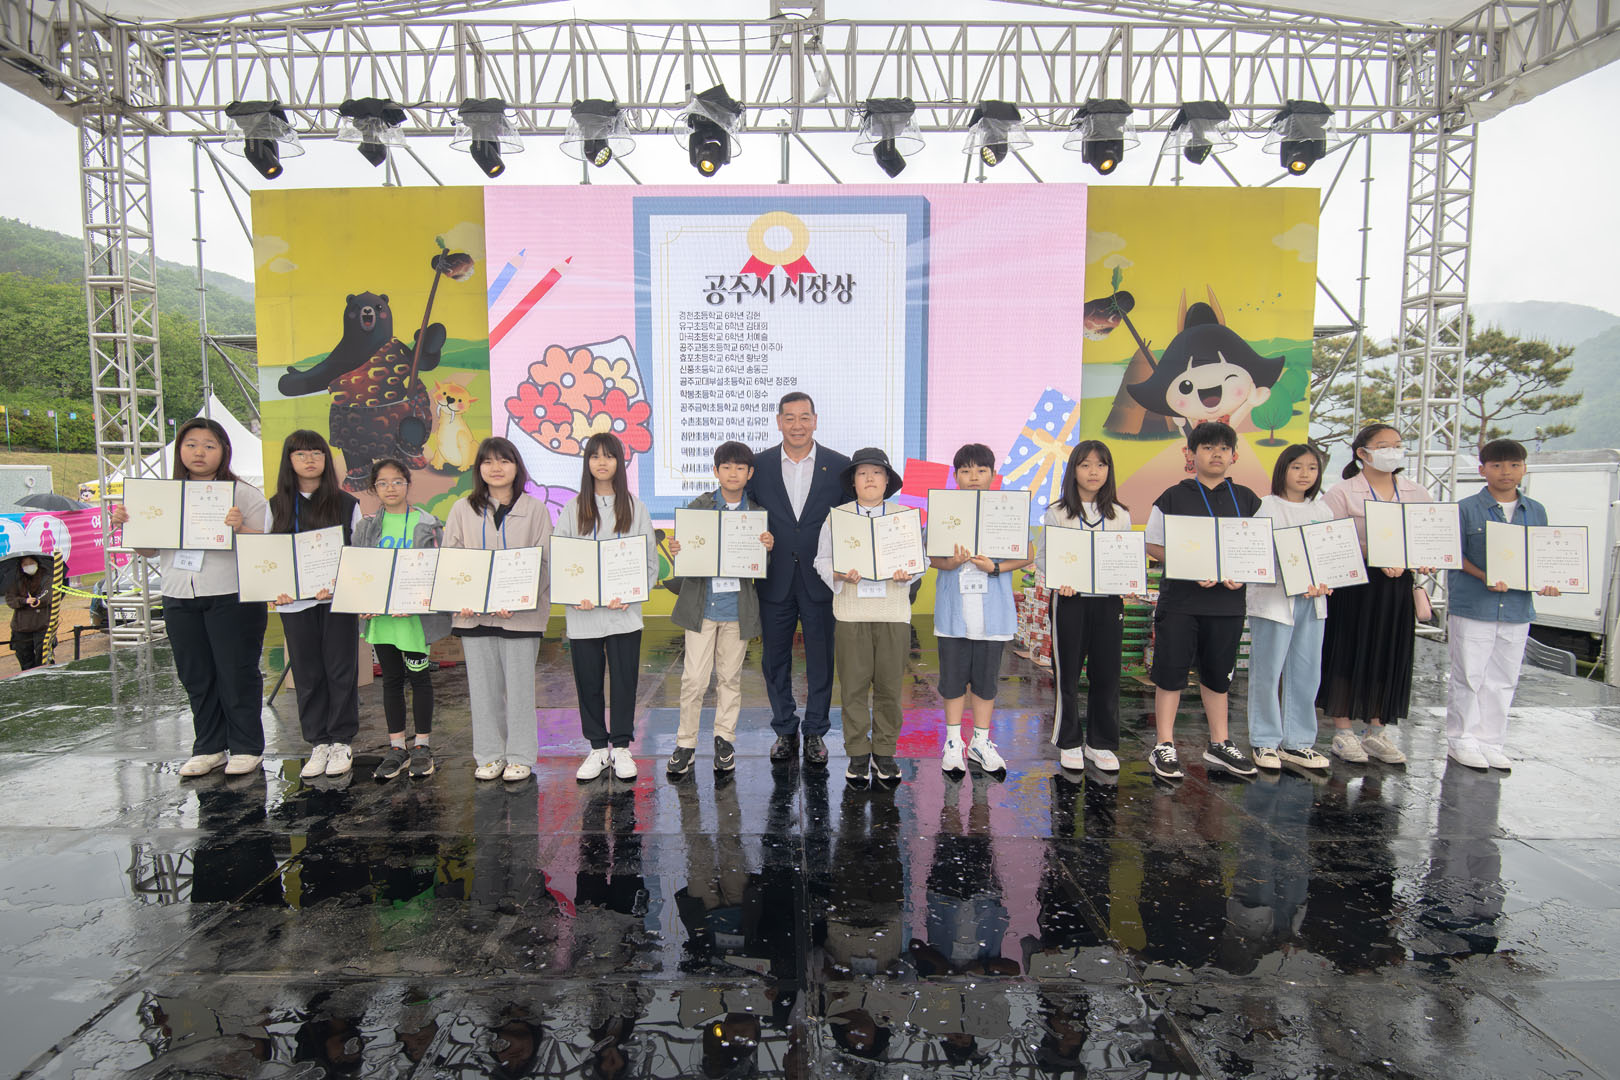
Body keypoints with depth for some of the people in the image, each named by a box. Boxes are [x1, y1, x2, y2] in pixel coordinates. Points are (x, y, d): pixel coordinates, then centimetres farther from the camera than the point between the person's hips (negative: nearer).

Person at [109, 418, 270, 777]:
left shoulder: (244, 493, -3)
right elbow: (148, 549, 16)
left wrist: (240, 527, -28)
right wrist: (124, 525, -1)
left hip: (232, 598, -5)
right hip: (180, 599, 5)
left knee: (237, 673, 1)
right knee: (195, 676, 13)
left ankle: (246, 747, 15)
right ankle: (209, 747, 26)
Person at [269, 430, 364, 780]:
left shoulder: (346, 504, 1)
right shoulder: (277, 506, 9)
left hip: (338, 599, -2)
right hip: (295, 601, 3)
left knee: (341, 670, 2)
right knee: (307, 674, 8)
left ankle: (341, 741, 14)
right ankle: (318, 742, 18)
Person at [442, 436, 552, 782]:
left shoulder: (535, 510, 2)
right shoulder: (463, 510, 10)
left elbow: (543, 562, -2)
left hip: (521, 613, -2)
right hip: (473, 614, 2)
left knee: (519, 686, 2)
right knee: (483, 686, 9)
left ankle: (520, 757, 16)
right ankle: (489, 756, 22)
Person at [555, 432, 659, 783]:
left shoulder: (635, 508, 7)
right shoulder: (573, 509, 8)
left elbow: (650, 560, 4)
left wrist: (631, 594, -11)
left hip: (624, 612, -1)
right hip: (583, 614, 1)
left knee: (625, 680, 3)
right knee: (588, 681, 7)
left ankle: (621, 747, 18)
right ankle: (598, 747, 22)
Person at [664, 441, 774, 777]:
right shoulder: (698, 507, 1)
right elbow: (684, 551, 1)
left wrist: (768, 548, -15)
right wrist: (675, 551, -21)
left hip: (738, 607, 1)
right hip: (701, 605, -1)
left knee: (730, 676, 11)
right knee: (694, 677, -1)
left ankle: (724, 740, 26)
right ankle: (686, 743, 14)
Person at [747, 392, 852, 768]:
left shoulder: (839, 466, -1)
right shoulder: (759, 465, 2)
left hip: (820, 580, -1)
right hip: (775, 580, 1)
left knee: (821, 662, 8)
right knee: (774, 660, 11)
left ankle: (815, 733, 24)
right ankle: (785, 730, 28)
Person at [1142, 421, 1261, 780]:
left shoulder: (1247, 500, 8)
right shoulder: (1174, 498, -1)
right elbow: (1154, 545, -3)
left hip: (1227, 602, 3)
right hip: (1180, 601, -3)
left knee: (1219, 674, 14)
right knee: (1170, 672, 0)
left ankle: (1219, 745, 27)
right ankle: (1165, 747, 10)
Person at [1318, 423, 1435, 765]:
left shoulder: (1418, 495, 12)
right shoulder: (1341, 493, -3)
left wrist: (1426, 560, -10)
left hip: (1398, 586, 5)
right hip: (1353, 586, -5)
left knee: (1390, 656, 8)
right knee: (1348, 654, -1)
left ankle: (1377, 731, 20)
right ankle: (1343, 731, 10)